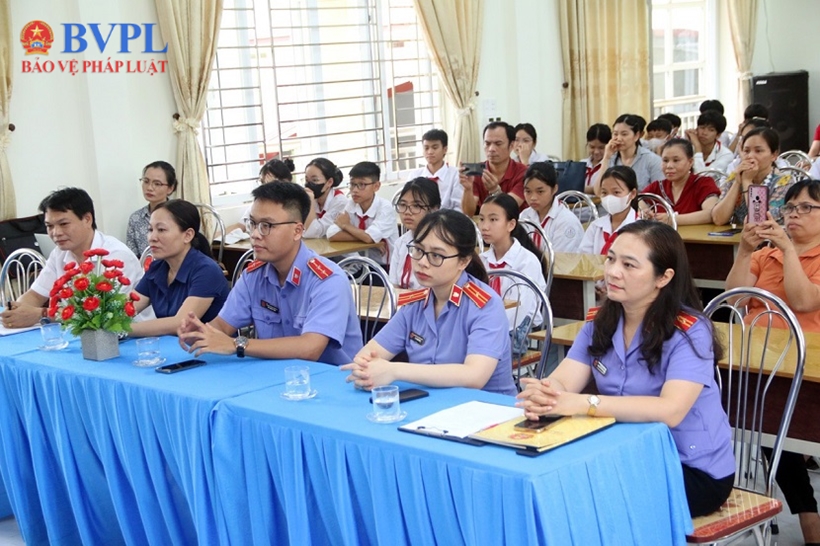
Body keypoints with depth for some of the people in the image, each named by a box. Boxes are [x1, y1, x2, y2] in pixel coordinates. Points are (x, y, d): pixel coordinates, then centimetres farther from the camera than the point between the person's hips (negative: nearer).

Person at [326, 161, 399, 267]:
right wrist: (363, 236, -19)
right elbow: (332, 235, -13)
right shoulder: (350, 205, -2)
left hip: (386, 267, -3)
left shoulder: (385, 207, -14)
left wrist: (345, 225, -12)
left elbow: (369, 238, -27)